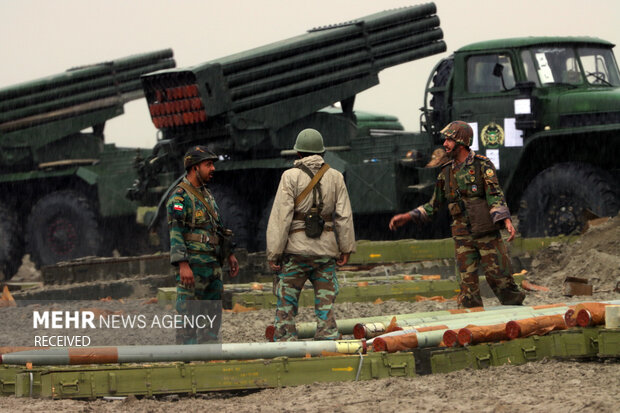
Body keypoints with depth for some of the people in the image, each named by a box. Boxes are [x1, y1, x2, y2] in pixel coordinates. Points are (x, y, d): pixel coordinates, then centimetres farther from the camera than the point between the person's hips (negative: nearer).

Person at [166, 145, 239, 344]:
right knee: (188, 314, -6)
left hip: (211, 265, 9)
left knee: (212, 314, 10)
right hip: (192, 265, -9)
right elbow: (175, 232, -18)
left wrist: (230, 255, 19)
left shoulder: (206, 194, 17)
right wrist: (183, 265, -25)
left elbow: (217, 228, 24)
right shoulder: (179, 197, -11)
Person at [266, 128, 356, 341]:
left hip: (296, 250, -3)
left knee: (286, 306, 3)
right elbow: (344, 216, 4)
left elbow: (281, 217, -9)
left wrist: (274, 253, -7)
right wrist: (346, 249, 10)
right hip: (326, 250, 3)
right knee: (325, 304, 7)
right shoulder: (335, 177, 5)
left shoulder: (291, 177, -6)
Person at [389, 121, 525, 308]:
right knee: (468, 283, 0)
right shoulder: (447, 172, 10)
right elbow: (433, 205, 18)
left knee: (500, 277, -3)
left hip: (487, 233, -4)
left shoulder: (483, 166, -5)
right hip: (463, 236, 4)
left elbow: (495, 195, -15)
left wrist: (507, 221, -30)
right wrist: (406, 217, 9)